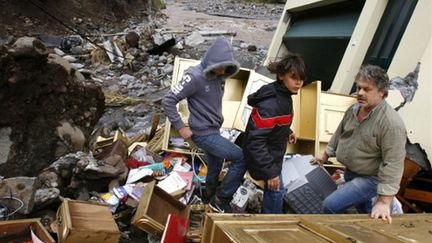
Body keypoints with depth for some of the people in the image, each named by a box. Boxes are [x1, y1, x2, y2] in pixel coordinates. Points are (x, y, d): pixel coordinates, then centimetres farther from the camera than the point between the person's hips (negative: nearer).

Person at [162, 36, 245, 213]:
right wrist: (181, 127, -17)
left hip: (213, 130, 7)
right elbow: (168, 101, -19)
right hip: (203, 133, -7)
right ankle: (221, 200, 5)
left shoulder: (219, 76, 2)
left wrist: (216, 118, 8)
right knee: (241, 159, -9)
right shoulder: (195, 77, -21)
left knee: (215, 168, 21)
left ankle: (210, 198, 43)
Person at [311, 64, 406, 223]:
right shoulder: (353, 109, -4)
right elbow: (339, 134, 12)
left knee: (330, 206, -15)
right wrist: (325, 156, 20)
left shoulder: (391, 122, -28)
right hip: (350, 173, 8)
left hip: (371, 178, -7)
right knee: (364, 210, 26)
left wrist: (383, 202, -30)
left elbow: (392, 164, -29)